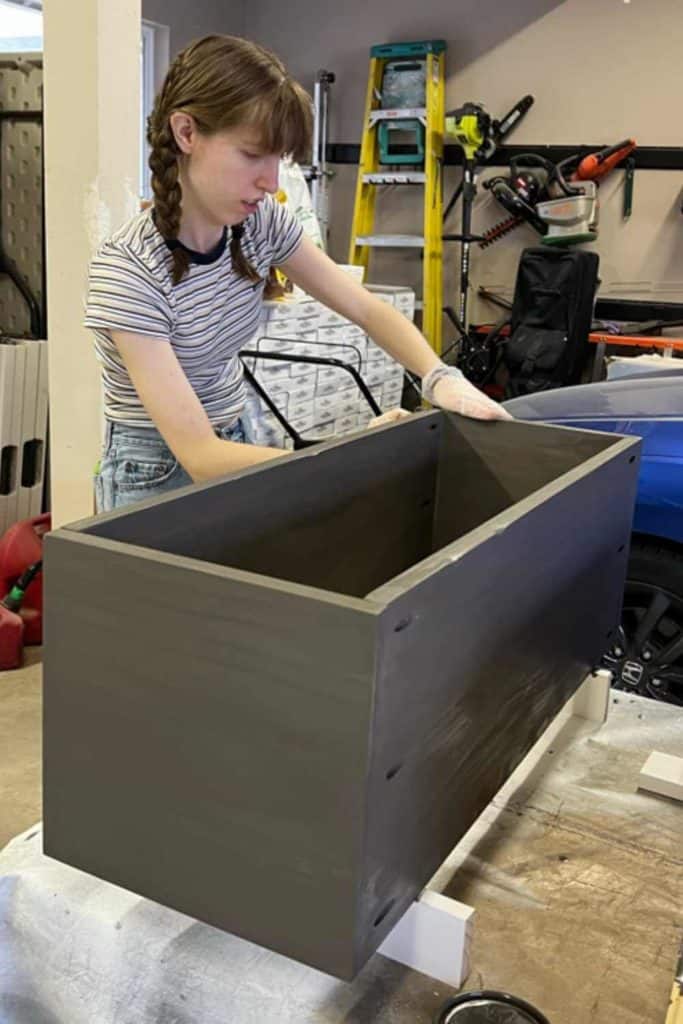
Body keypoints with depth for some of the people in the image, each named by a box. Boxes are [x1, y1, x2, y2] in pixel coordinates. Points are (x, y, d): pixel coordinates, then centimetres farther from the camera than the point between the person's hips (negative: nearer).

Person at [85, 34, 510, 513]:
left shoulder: (262, 222, -10)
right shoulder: (127, 272, -27)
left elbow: (367, 309, -2)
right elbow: (200, 456, -30)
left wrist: (442, 378, -21)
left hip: (235, 446, 5)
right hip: (157, 471, -5)